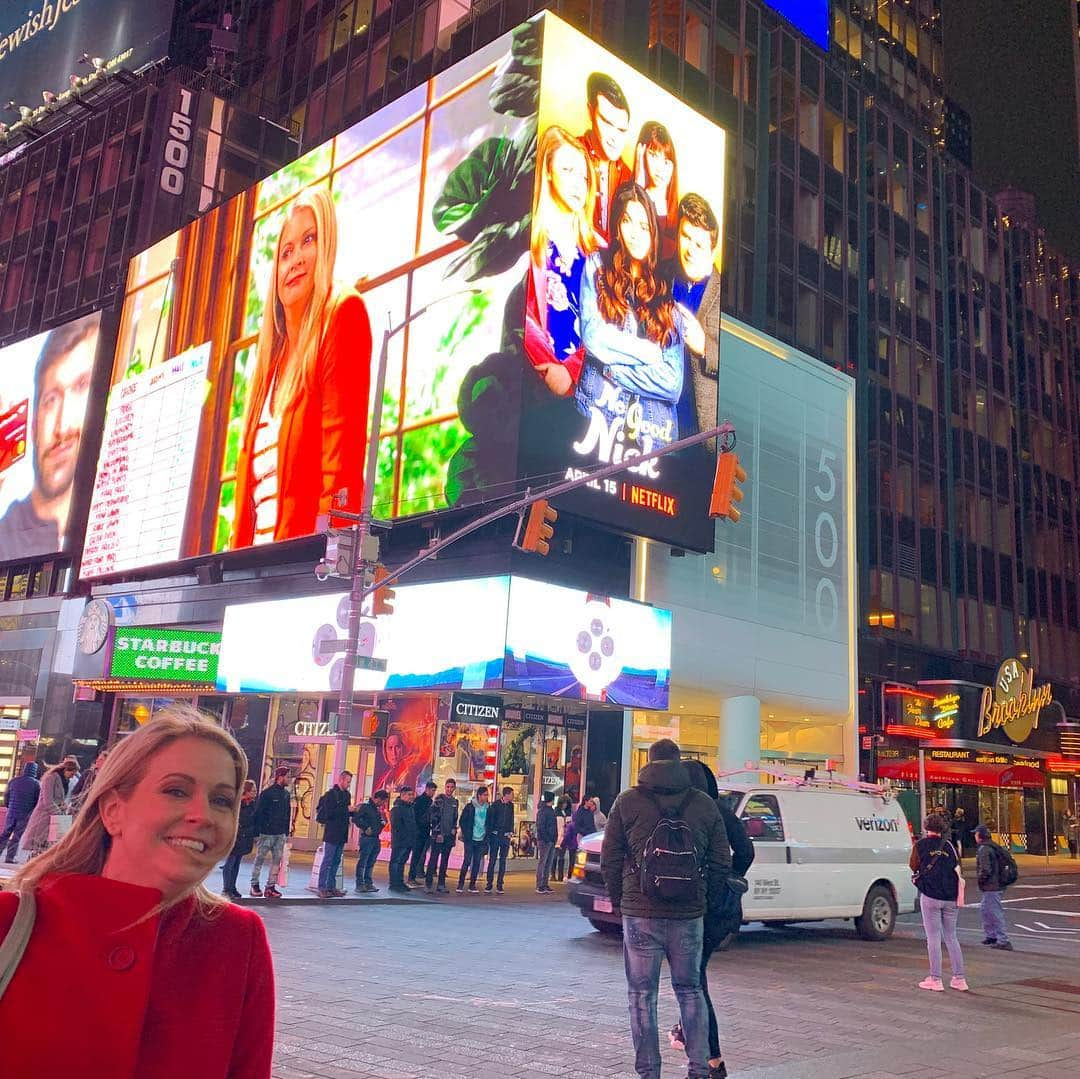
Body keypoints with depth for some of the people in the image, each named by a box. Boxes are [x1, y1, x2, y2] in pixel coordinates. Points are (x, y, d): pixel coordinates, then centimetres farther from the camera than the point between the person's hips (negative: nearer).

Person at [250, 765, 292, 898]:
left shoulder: (286, 794, 10)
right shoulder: (267, 793, -10)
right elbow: (258, 813, -10)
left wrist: (286, 831, 13)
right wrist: (257, 833, -13)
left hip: (280, 834, 6)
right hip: (266, 833, -6)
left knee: (277, 860, 5)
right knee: (259, 858, 3)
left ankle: (271, 886, 9)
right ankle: (254, 885, 13)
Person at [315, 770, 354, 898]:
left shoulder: (347, 795, 14)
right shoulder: (331, 794, -10)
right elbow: (328, 812, -19)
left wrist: (353, 810, -1)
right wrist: (346, 809, -19)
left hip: (342, 834, 8)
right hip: (331, 833, -8)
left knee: (336, 862, 11)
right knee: (327, 861, -4)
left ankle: (331, 887, 16)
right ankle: (322, 888, -1)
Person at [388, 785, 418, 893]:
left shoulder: (409, 807, 16)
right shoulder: (397, 809, -11)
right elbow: (396, 827, -16)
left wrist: (413, 841, 15)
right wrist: (401, 838, -19)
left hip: (408, 842, 9)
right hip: (399, 842, -9)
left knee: (402, 862, 14)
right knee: (396, 862, -3)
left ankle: (400, 883, 20)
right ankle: (394, 884, 1)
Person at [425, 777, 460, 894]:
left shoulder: (455, 801, 14)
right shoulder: (439, 799, -5)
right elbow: (434, 816, -10)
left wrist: (454, 828, 6)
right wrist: (438, 833, -14)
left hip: (449, 835, 6)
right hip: (438, 835, -6)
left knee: (445, 860, 8)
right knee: (434, 858, -8)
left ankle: (441, 884, 13)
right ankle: (428, 884, -6)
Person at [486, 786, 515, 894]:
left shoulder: (511, 805, 9)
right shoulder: (496, 804, -4)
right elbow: (490, 819, -2)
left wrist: (511, 832, 4)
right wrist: (489, 833, -7)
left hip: (506, 836, 3)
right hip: (495, 835, -3)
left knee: (502, 861, 4)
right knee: (492, 860, -2)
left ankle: (499, 885, 7)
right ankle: (489, 884, 2)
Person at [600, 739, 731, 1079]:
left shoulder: (627, 801, -1)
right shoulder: (705, 804, 4)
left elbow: (609, 860, 0)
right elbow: (722, 862, 5)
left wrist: (619, 900, 12)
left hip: (640, 914, -2)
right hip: (690, 916, 2)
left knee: (642, 994, 8)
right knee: (690, 991, 17)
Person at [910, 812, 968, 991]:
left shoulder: (920, 845, -1)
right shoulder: (949, 846, 6)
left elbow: (914, 867, 10)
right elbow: (958, 872, 5)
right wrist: (960, 897, 10)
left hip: (930, 897, -3)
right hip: (950, 898, 4)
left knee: (933, 938, 1)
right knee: (951, 938, 14)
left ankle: (935, 980, 2)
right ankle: (959, 979, 14)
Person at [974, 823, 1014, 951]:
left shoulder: (983, 849, -18)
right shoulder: (993, 847, 12)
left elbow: (985, 870, -26)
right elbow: (1004, 862, 20)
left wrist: (979, 879, -8)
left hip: (990, 887, -10)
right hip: (998, 884, 10)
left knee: (995, 913, -5)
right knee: (984, 909, 22)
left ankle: (1003, 941, -3)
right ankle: (990, 935, 29)